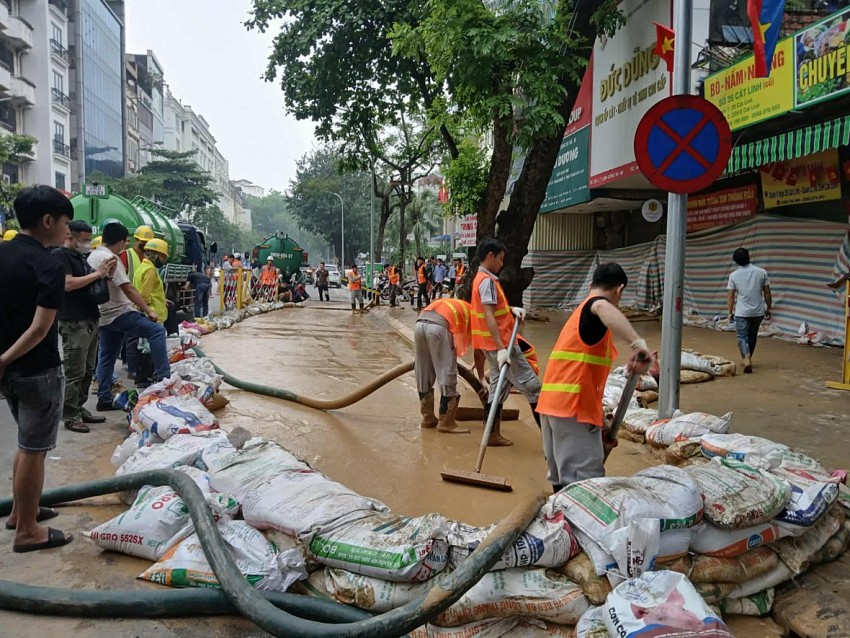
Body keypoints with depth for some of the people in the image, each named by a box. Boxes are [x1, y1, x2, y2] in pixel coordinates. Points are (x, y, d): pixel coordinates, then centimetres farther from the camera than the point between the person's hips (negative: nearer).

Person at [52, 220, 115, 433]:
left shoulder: (83, 256, 17)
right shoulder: (60, 254, -8)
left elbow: (93, 285, 22)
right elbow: (68, 284, -21)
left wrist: (107, 272, 3)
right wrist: (97, 273, -17)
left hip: (91, 320, 9)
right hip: (74, 323, -9)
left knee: (88, 370, 13)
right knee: (75, 372, -5)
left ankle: (80, 409, 22)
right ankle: (70, 416, 3)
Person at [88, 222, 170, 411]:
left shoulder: (92, 256, 14)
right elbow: (128, 289, -20)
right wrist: (148, 310, -18)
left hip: (104, 315, 10)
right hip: (118, 313, -10)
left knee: (106, 358, 13)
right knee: (157, 330, -10)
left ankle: (104, 399, 16)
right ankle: (164, 377, -13)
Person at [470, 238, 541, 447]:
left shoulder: (482, 278, 15)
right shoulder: (487, 281, -16)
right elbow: (489, 316, -24)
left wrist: (512, 310, 2)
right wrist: (501, 348, -29)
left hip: (498, 344, 10)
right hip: (502, 344, -10)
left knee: (499, 387, 13)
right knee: (532, 386, -4)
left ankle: (494, 435, 17)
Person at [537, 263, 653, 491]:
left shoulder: (581, 313, 25)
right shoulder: (595, 304, -3)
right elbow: (602, 307, -33)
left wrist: (599, 422, 29)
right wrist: (638, 343, -45)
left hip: (552, 403, 9)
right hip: (572, 406, -9)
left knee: (564, 479, 16)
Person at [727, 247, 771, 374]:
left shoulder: (734, 275, -6)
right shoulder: (762, 272, -3)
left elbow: (731, 296, -2)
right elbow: (767, 293, 1)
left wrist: (730, 312, 8)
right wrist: (768, 309, 12)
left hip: (741, 312, -2)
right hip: (758, 311, 2)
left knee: (742, 336, 0)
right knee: (752, 336, 19)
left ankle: (747, 358, -21)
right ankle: (747, 358, 32)